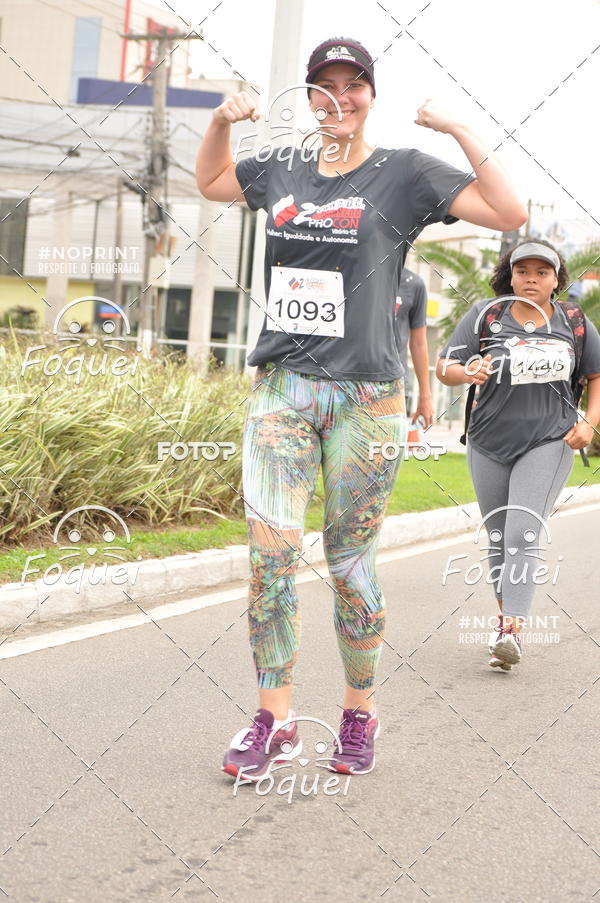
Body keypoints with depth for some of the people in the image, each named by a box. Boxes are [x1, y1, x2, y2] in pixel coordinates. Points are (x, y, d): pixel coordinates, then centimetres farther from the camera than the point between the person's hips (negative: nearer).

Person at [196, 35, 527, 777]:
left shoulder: (405, 172, 2)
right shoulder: (281, 171, 14)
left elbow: (510, 214, -4)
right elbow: (209, 181, 33)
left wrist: (460, 131, -9)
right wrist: (222, 119, 16)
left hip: (364, 396, -3)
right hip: (280, 388, 3)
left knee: (349, 561, 3)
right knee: (270, 550, -7)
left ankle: (360, 712, 20)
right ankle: (274, 720, 2)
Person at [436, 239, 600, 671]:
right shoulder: (485, 315, -2)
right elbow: (444, 367, -4)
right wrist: (467, 372, -27)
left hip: (548, 444, -2)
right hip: (490, 444, 2)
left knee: (523, 534, -17)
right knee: (498, 538, 12)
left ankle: (512, 632, -23)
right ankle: (507, 612, 32)